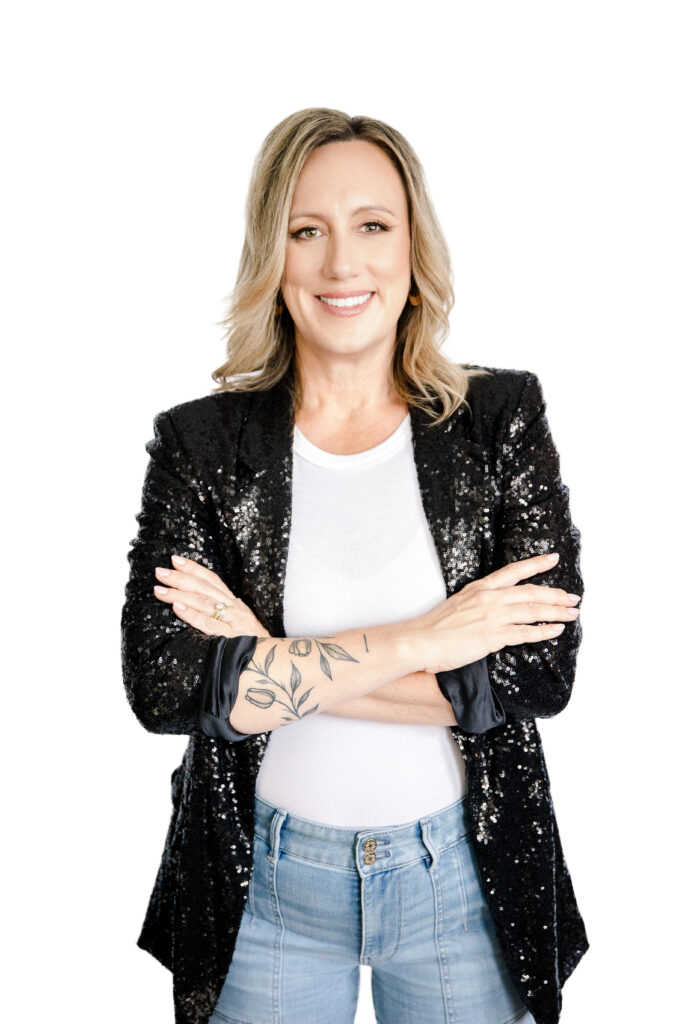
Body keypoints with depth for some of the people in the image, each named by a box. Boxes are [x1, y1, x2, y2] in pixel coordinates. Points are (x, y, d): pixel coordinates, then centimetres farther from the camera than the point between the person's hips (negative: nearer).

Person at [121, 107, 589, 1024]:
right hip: (267, 881, 0)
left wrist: (267, 667, -19)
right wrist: (416, 644, -22)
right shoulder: (199, 443, -8)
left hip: (462, 874, 1)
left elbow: (542, 668, -15)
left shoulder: (502, 419, -7)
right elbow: (162, 686, -17)